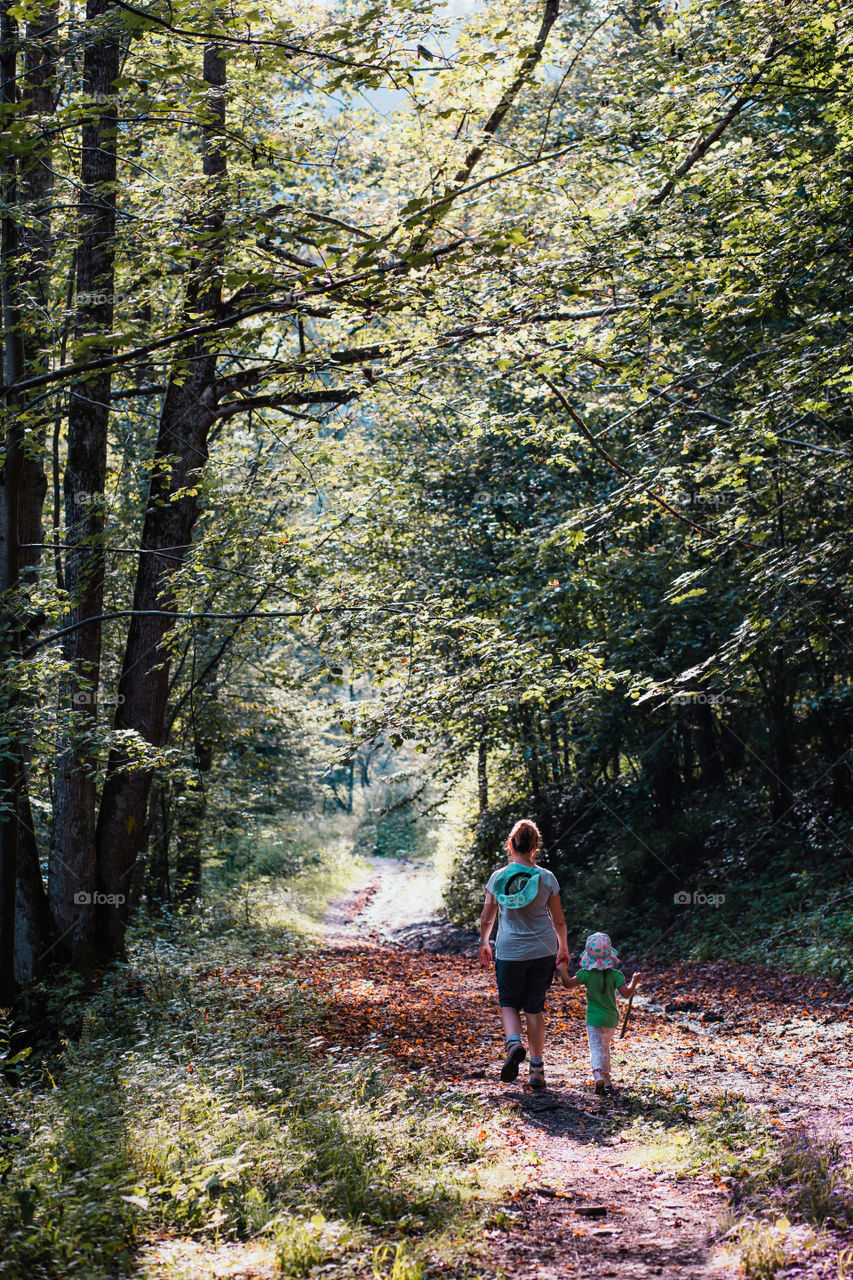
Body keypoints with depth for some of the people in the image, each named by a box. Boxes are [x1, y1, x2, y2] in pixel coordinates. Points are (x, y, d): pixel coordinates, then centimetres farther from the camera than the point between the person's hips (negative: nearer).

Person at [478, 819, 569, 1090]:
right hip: (543, 951, 1)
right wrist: (563, 947, 18)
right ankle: (537, 1069, 13)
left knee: (509, 1003, 16)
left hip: (509, 952, -1)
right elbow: (559, 920, 2)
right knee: (535, 1008, 11)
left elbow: (487, 918, 3)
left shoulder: (497, 878, -6)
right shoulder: (546, 878, -6)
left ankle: (514, 1043, -12)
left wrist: (484, 943, 21)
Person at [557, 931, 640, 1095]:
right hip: (610, 1019, 2)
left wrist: (563, 970, 12)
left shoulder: (586, 974, -9)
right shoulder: (615, 975, -9)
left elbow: (568, 983, -4)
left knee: (596, 1047, -5)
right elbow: (626, 993, -13)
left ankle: (598, 1075, -29)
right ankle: (607, 1080, 25)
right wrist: (634, 982, 4)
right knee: (605, 1048, 19)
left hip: (593, 1018, -2)